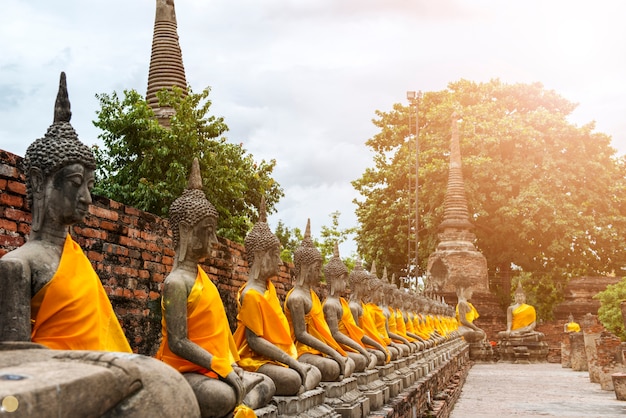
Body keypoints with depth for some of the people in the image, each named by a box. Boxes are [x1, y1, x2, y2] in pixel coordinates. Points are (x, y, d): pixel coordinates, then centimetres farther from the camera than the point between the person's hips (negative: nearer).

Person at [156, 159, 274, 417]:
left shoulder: (199, 272, 13)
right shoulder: (177, 282, -16)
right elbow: (178, 343, -22)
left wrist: (230, 364, 6)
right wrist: (223, 369, -22)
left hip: (214, 367, 11)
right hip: (184, 371, -11)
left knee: (266, 385, 12)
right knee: (223, 396, -38)